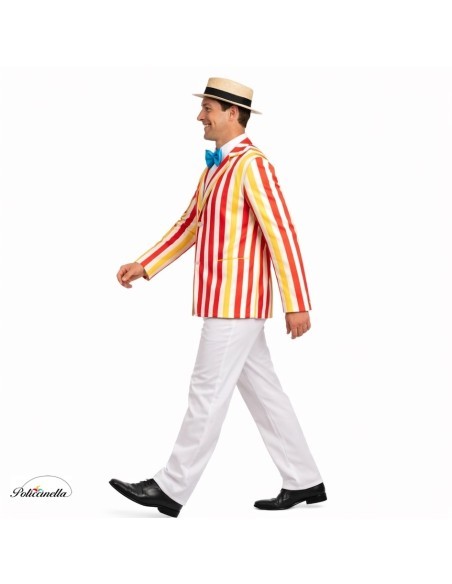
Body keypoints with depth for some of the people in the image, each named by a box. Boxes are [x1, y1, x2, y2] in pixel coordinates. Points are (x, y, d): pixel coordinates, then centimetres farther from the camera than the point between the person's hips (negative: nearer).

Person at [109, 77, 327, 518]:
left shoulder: (252, 164, -14)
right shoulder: (215, 166, 16)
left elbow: (281, 233, -19)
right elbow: (189, 225, 20)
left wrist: (296, 303, -21)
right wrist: (143, 266, 13)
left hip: (236, 301, -10)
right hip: (229, 300, 10)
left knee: (208, 391, -3)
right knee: (261, 390, 12)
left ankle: (171, 489, 6)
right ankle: (303, 482, 20)